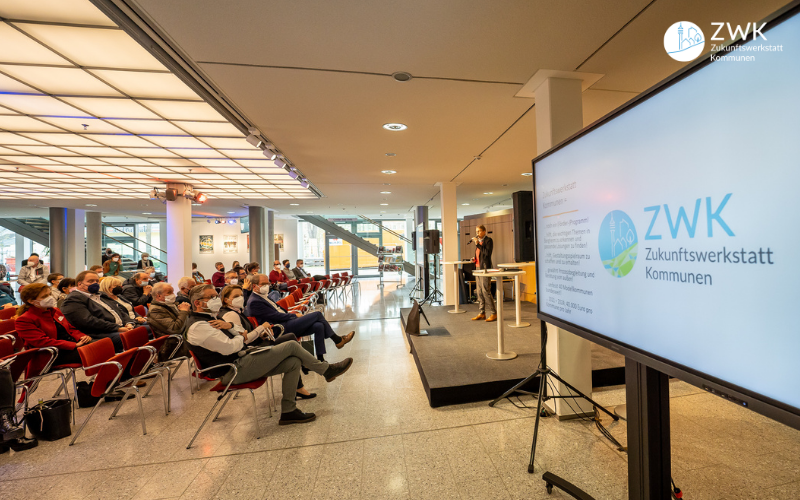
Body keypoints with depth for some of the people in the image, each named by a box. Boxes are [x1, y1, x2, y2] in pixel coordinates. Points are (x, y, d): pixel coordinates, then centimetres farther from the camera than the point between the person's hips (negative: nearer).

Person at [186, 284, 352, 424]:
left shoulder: (208, 320, 18)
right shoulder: (198, 326, -15)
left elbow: (239, 341, 17)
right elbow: (229, 347, -24)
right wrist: (242, 337, -3)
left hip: (242, 362, 10)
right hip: (235, 371, -10)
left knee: (294, 362, -2)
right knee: (291, 346, -14)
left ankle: (288, 411, 7)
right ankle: (327, 370, 4)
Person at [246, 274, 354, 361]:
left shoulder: (263, 297, 20)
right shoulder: (254, 302, -11)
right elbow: (276, 316, -16)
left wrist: (292, 314, 7)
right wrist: (295, 316, -7)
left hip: (287, 323, 10)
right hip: (282, 329, -10)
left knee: (318, 326, -10)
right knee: (317, 314, -13)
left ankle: (320, 359, -4)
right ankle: (338, 340, 1)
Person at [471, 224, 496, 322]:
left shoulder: (488, 240, -5)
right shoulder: (478, 241, 17)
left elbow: (487, 253, -18)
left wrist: (478, 244, -17)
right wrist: (475, 259, 11)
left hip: (485, 268, -8)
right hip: (478, 267, 8)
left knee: (486, 291, -9)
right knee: (479, 291, 8)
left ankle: (493, 313, 0)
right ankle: (481, 313, 16)